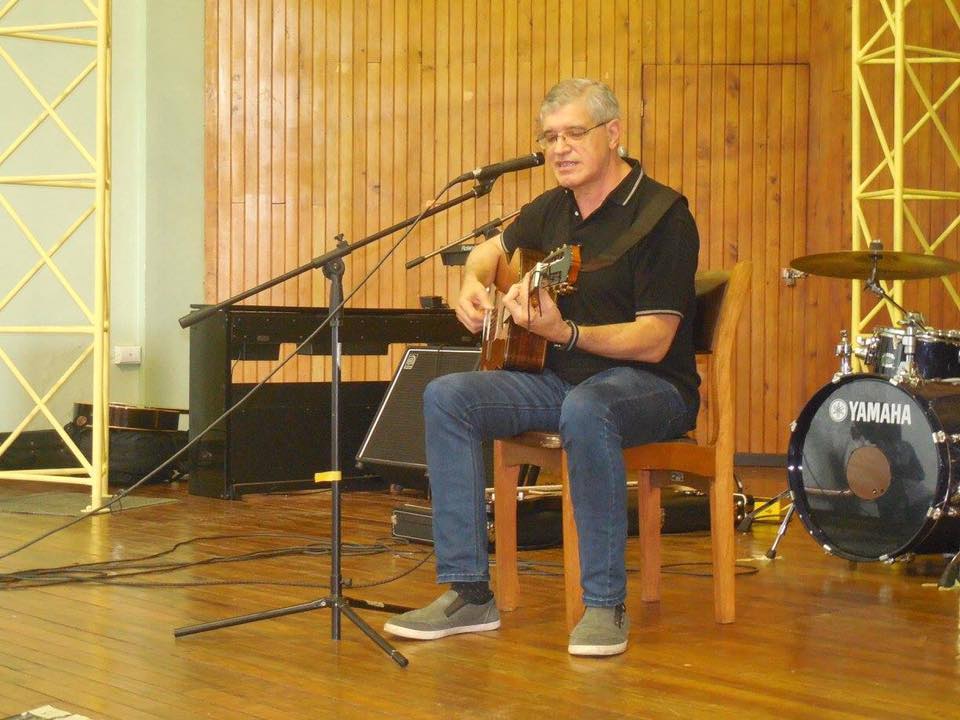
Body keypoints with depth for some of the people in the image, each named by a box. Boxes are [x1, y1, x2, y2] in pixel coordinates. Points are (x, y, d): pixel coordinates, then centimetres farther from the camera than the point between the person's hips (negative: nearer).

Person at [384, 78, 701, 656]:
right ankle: (469, 593, -11)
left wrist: (563, 332, -34)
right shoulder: (554, 209, 10)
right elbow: (493, 249, 31)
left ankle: (606, 604, -28)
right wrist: (474, 284, 8)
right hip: (557, 377, 7)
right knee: (447, 397, -13)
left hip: (650, 385, -7)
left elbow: (654, 341, -20)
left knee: (585, 411, -41)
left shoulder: (662, 214, -13)